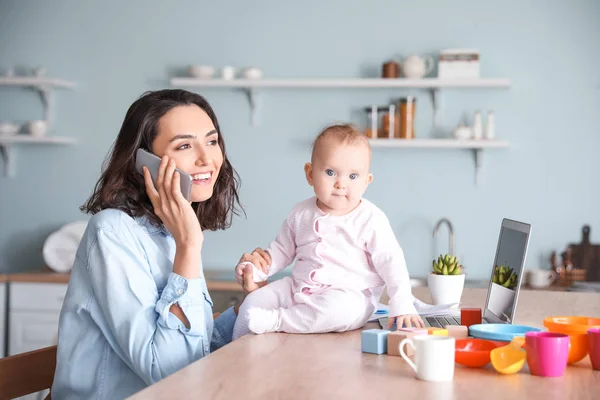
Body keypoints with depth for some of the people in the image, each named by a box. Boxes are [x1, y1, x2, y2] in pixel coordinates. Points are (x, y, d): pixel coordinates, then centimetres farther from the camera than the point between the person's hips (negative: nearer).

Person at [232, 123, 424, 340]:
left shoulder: (371, 219, -8)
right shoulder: (301, 213, 7)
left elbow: (392, 263, -9)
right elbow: (282, 249, 21)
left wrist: (402, 306, -18)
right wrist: (256, 266, 4)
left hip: (348, 296, -5)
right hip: (297, 288, 5)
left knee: (340, 308, -38)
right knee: (254, 301, -10)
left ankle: (276, 320, -26)